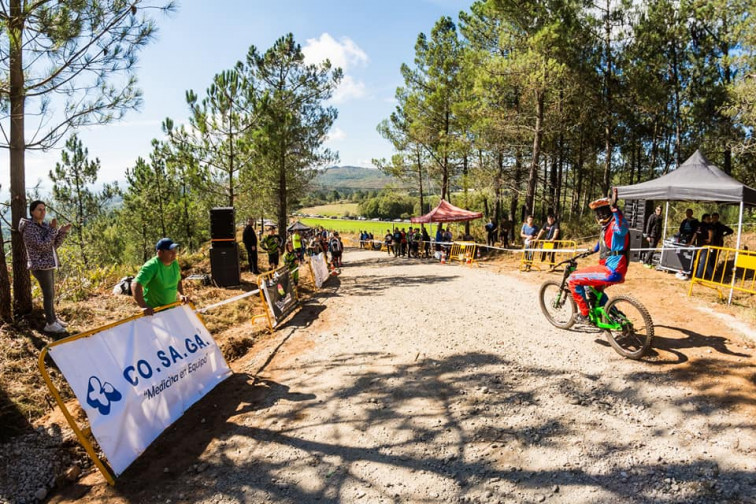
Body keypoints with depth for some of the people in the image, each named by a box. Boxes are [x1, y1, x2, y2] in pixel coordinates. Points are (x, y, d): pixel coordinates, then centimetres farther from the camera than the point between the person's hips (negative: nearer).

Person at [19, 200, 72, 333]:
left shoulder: (44, 226, 10)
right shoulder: (29, 228, -15)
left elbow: (54, 245, 10)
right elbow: (43, 246, -23)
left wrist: (62, 232, -5)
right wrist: (53, 229, -18)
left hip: (48, 264, 9)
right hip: (40, 265, -9)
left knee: (51, 293, 15)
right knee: (48, 294, -6)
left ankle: (53, 319, 26)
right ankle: (50, 324, 0)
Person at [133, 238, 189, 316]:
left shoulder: (175, 263, 0)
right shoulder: (151, 266, -23)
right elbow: (137, 285, -30)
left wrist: (181, 295, 0)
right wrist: (143, 306, -36)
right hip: (153, 311, -7)